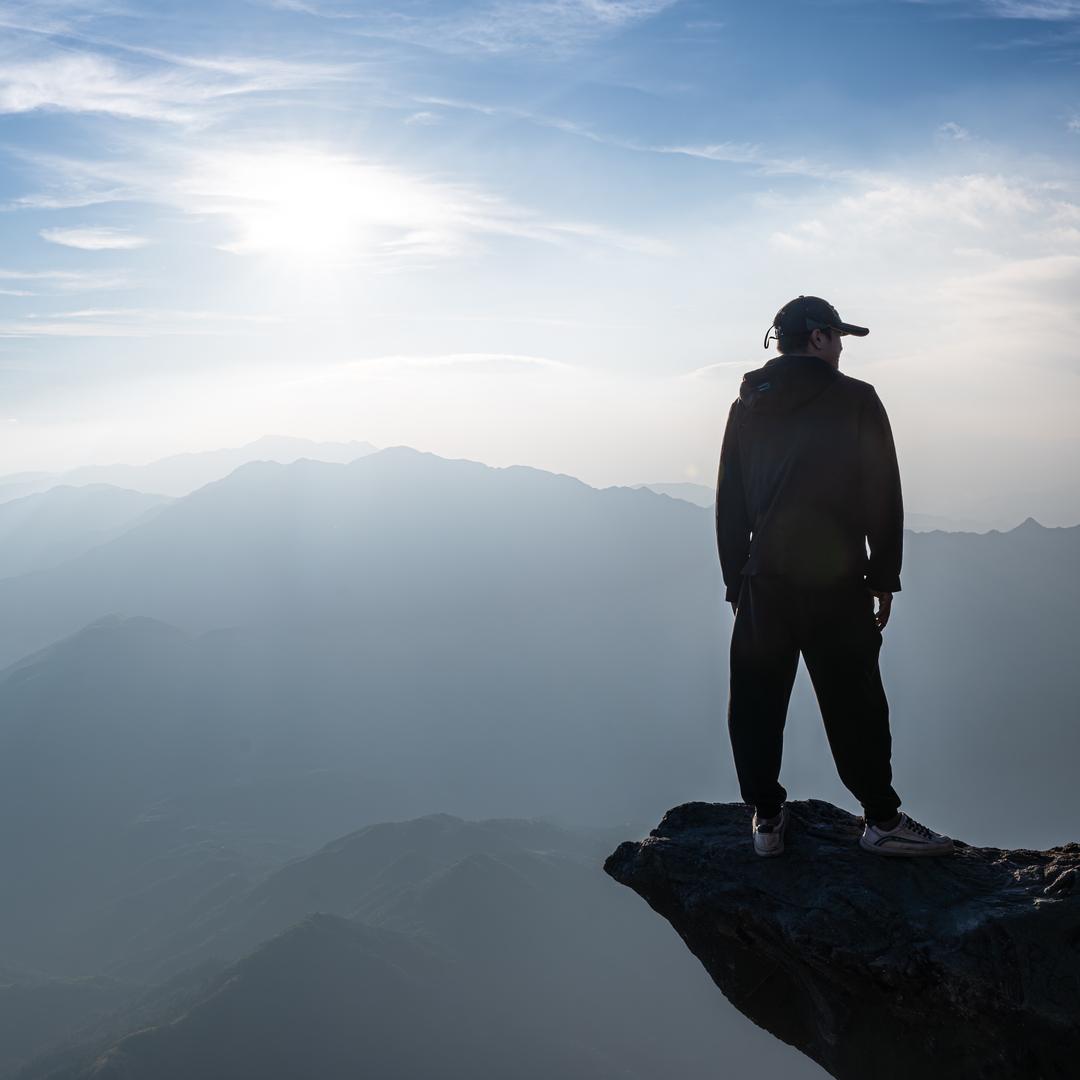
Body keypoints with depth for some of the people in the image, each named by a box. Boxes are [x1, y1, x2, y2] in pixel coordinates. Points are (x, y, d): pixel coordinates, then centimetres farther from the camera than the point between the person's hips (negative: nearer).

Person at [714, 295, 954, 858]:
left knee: (757, 701, 10)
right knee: (853, 702, 3)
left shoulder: (747, 406, 11)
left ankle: (766, 817, 12)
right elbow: (883, 496, -2)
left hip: (763, 579, 4)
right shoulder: (856, 400, -1)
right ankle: (881, 818, 11)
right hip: (835, 579, -3)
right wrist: (884, 576, 5)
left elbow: (728, 503, 12)